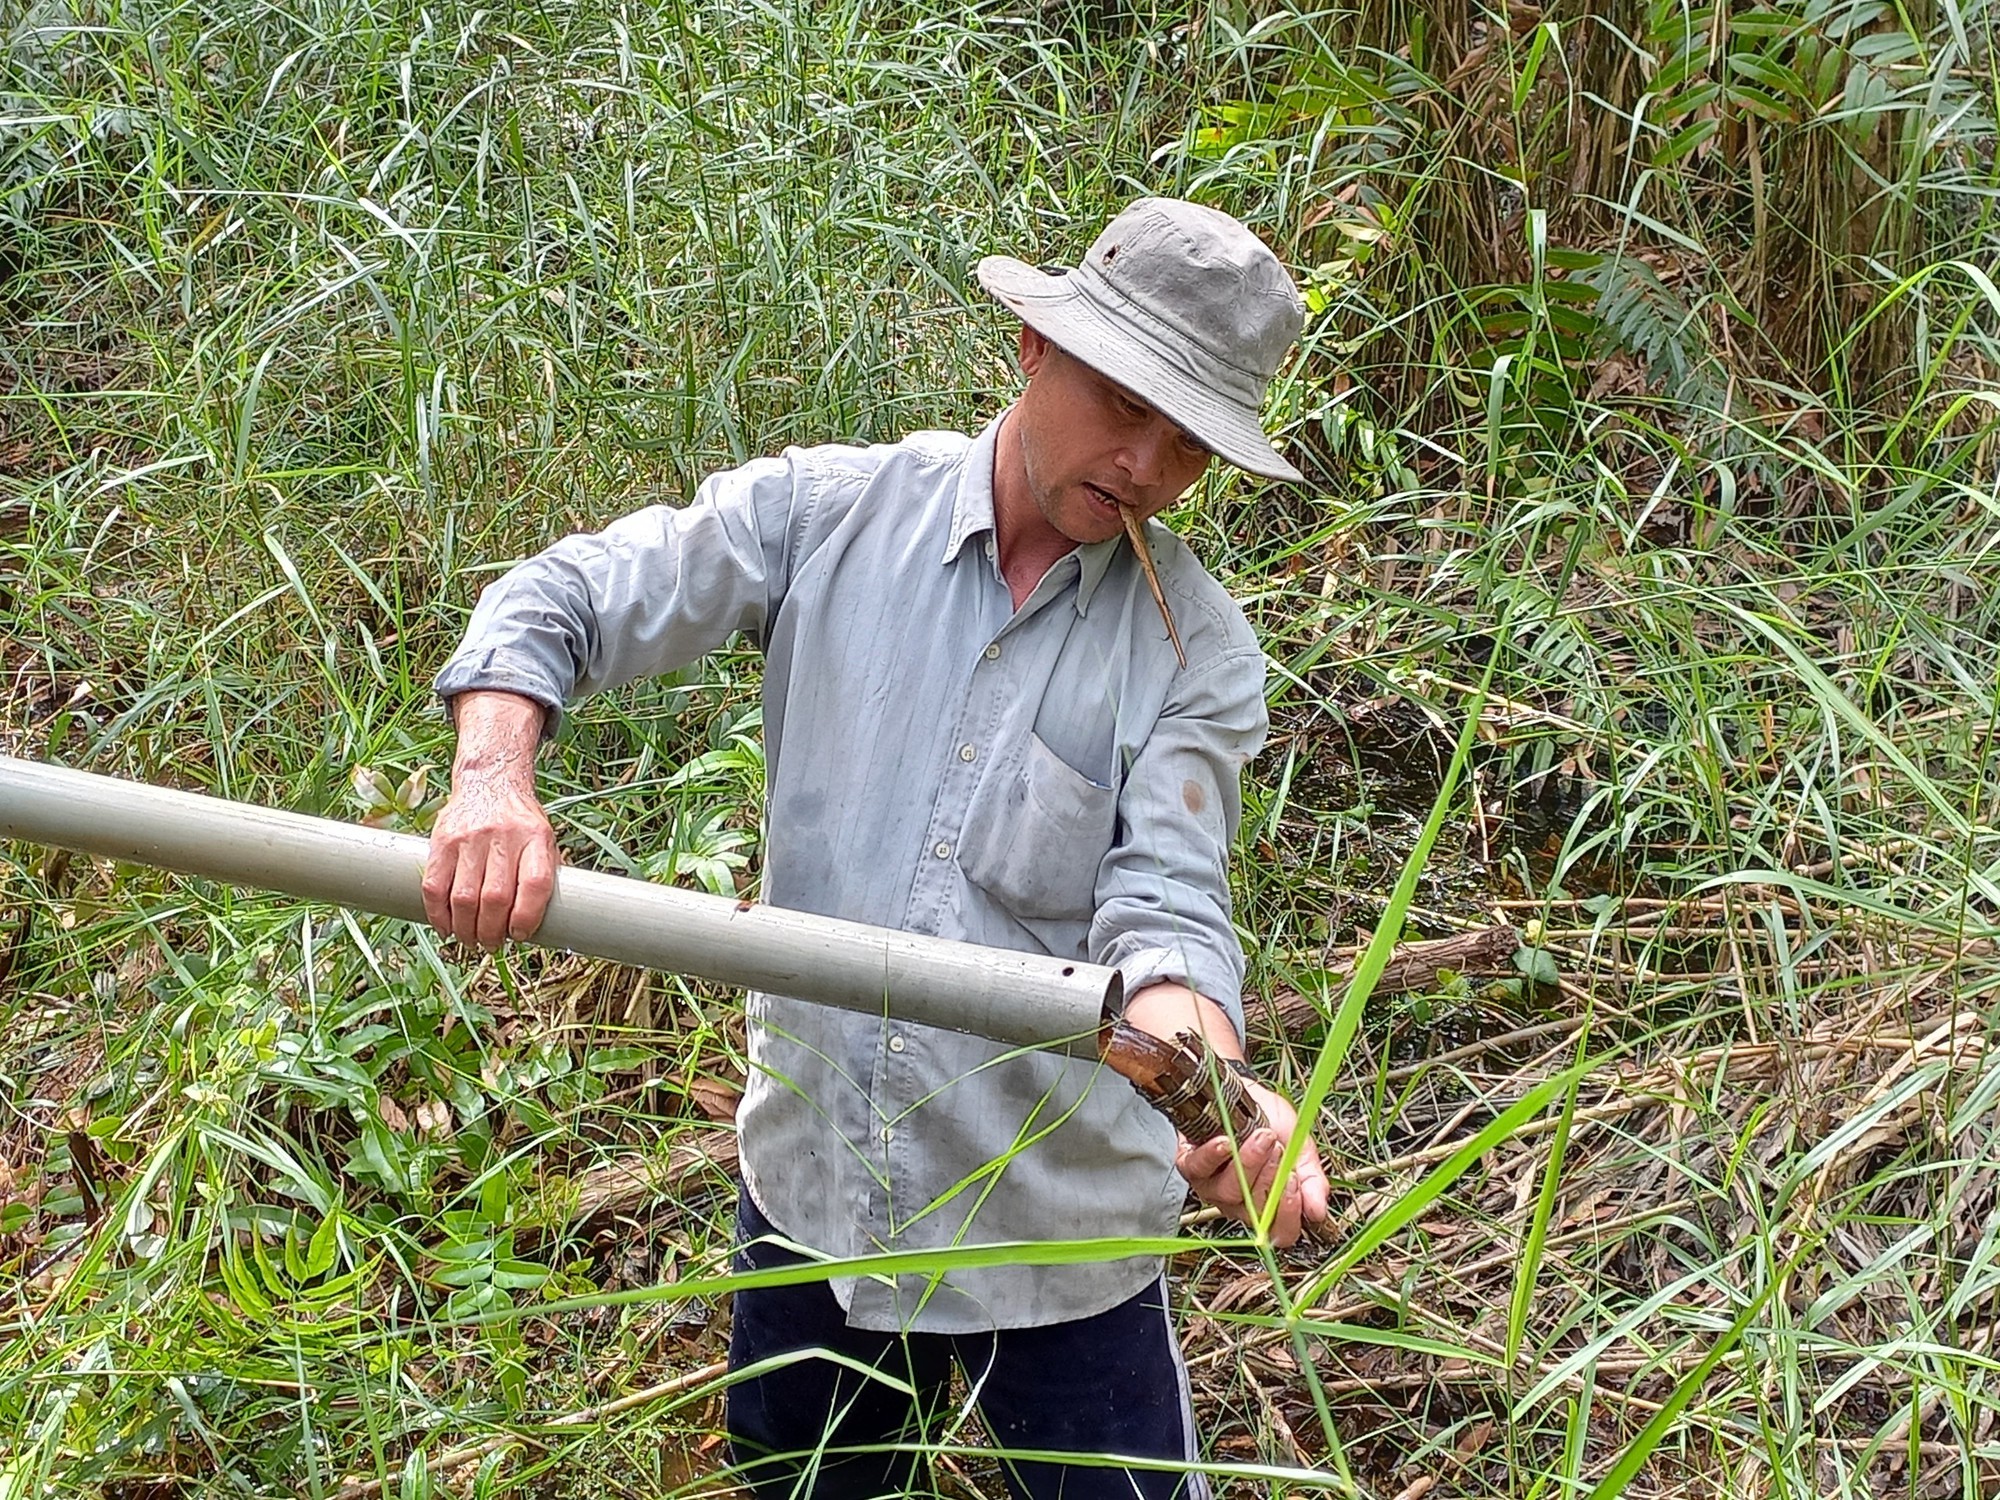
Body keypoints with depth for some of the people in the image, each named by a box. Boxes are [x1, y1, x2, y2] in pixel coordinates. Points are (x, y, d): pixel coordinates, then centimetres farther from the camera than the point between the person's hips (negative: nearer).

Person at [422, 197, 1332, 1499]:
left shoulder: (1200, 648, -7)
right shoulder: (831, 511, -5)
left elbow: (1167, 906, -17)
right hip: (809, 1192, 2)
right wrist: (495, 779, -24)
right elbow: (560, 600, -4)